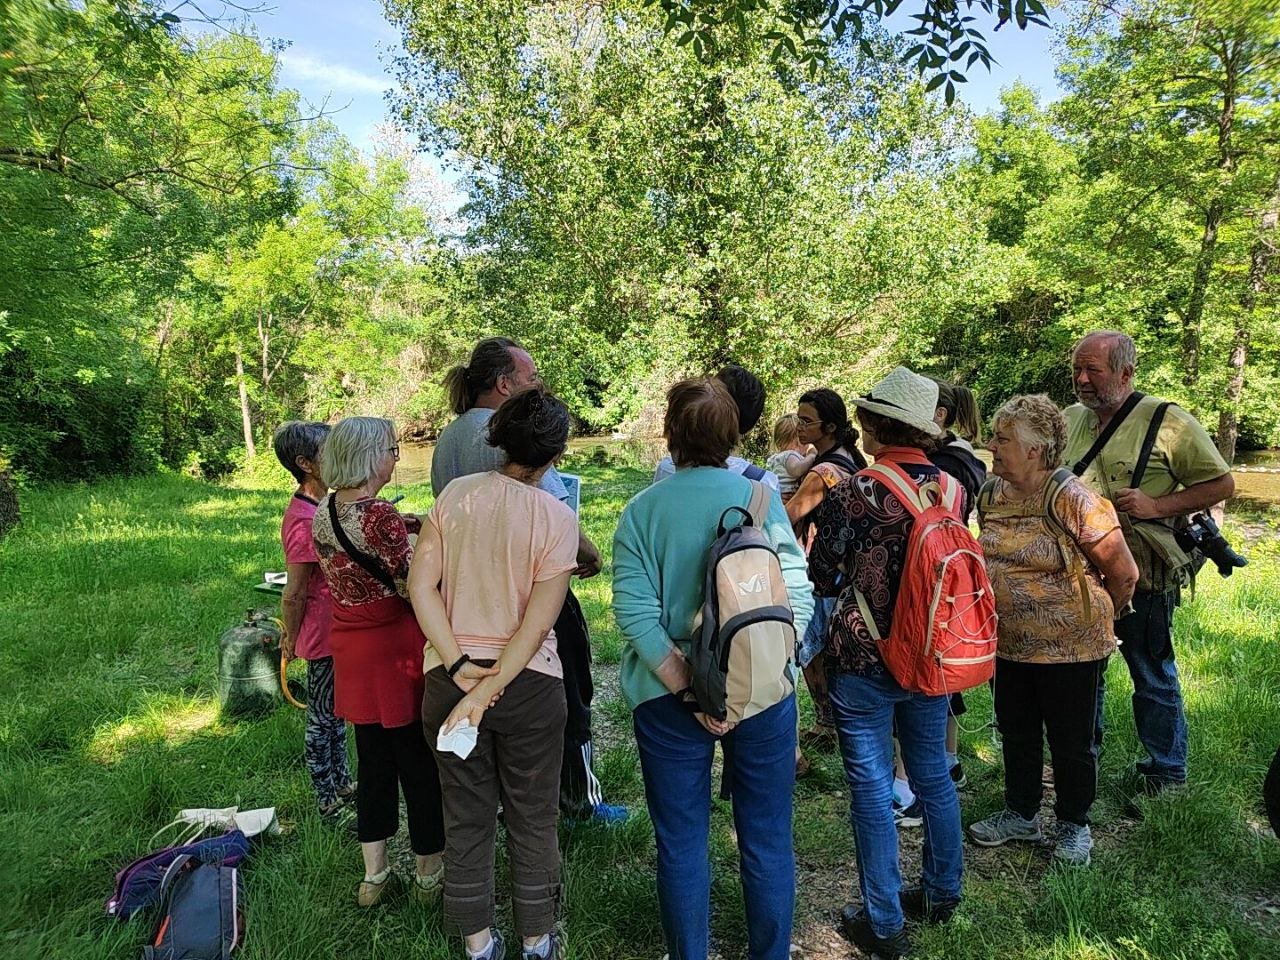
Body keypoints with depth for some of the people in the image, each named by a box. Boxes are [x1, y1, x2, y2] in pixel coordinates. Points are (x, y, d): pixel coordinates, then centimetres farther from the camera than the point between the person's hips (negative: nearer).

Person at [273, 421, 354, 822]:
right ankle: (329, 804, 22)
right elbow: (294, 594, -20)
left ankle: (342, 784, 38)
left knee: (336, 712, 21)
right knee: (322, 717, 7)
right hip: (325, 635, -9)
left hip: (337, 630, 9)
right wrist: (291, 640, -9)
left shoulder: (321, 507, 6)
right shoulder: (305, 519, -25)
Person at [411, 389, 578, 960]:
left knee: (466, 817, 19)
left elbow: (421, 585, -8)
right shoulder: (557, 517, -13)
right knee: (532, 819, 18)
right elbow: (539, 622, -17)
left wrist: (460, 669, -10)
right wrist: (489, 691, -13)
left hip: (450, 677, 3)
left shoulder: (455, 494, -5)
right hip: (529, 683, -2)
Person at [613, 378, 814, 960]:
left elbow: (636, 613, -15)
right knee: (767, 840, 17)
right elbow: (796, 595, -12)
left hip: (669, 698, 0)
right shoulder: (761, 496, -6)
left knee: (682, 843, 15)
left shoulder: (641, 510, -6)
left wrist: (690, 690, -14)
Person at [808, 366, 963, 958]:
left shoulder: (853, 495, -19)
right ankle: (942, 893, 38)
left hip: (863, 661, -6)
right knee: (933, 775, 21)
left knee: (872, 788, 7)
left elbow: (821, 577, -11)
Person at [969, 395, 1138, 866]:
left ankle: (1074, 826, 33)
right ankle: (1021, 815, 38)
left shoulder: (1072, 499, -21)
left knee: (1071, 741, 12)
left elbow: (1123, 573, -12)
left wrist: (1095, 618, 3)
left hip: (1069, 649, -6)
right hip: (1009, 645, 6)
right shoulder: (991, 495, 0)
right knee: (1016, 734, 19)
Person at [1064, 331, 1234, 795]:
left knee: (1153, 678, 10)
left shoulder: (1168, 422, -9)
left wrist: (1157, 506, -19)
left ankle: (1167, 773, 29)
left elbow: (1221, 484, -6)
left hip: (1143, 579, -5)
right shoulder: (1070, 419, 6)